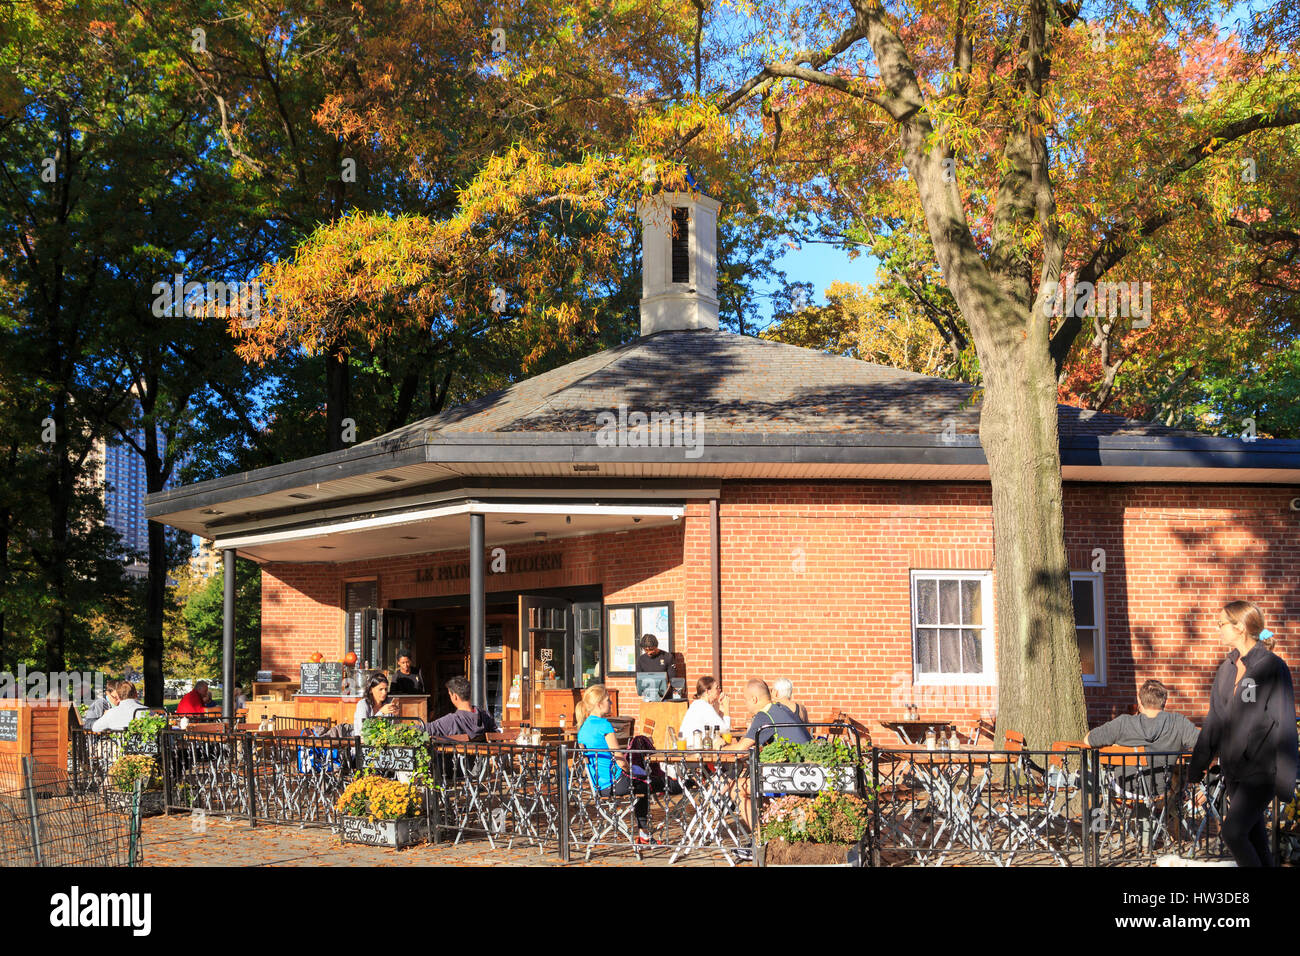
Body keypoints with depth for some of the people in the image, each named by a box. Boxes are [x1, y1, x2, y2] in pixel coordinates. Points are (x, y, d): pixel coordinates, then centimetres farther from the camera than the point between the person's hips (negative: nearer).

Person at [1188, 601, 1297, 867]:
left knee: (1233, 832, -14)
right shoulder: (1227, 668, 9)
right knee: (1254, 836, 12)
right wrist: (1197, 764, 16)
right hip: (1234, 769, 7)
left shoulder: (1272, 667, -11)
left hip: (1261, 770, -7)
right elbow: (1214, 720, 16)